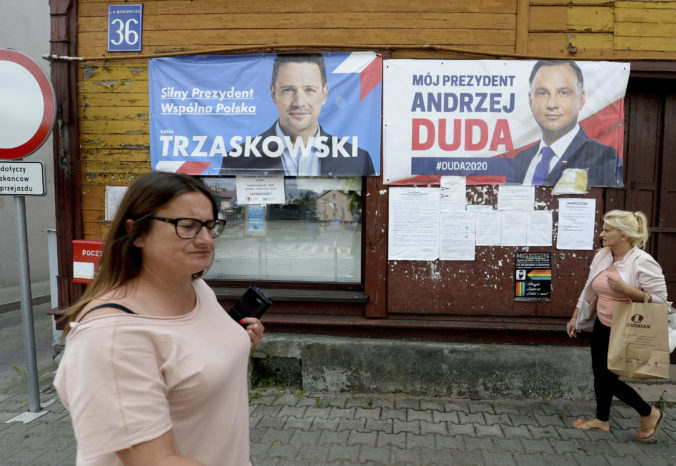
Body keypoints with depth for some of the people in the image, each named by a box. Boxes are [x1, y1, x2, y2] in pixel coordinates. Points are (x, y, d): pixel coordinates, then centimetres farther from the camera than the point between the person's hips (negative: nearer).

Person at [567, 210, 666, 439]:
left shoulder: (642, 262, -19)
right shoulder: (602, 257, 3)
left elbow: (659, 298, -19)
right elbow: (589, 291, 12)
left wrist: (625, 289, -30)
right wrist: (575, 318, 13)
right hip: (602, 327, 7)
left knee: (607, 377, -1)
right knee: (599, 373, 15)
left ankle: (649, 414, 23)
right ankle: (602, 420, 34)